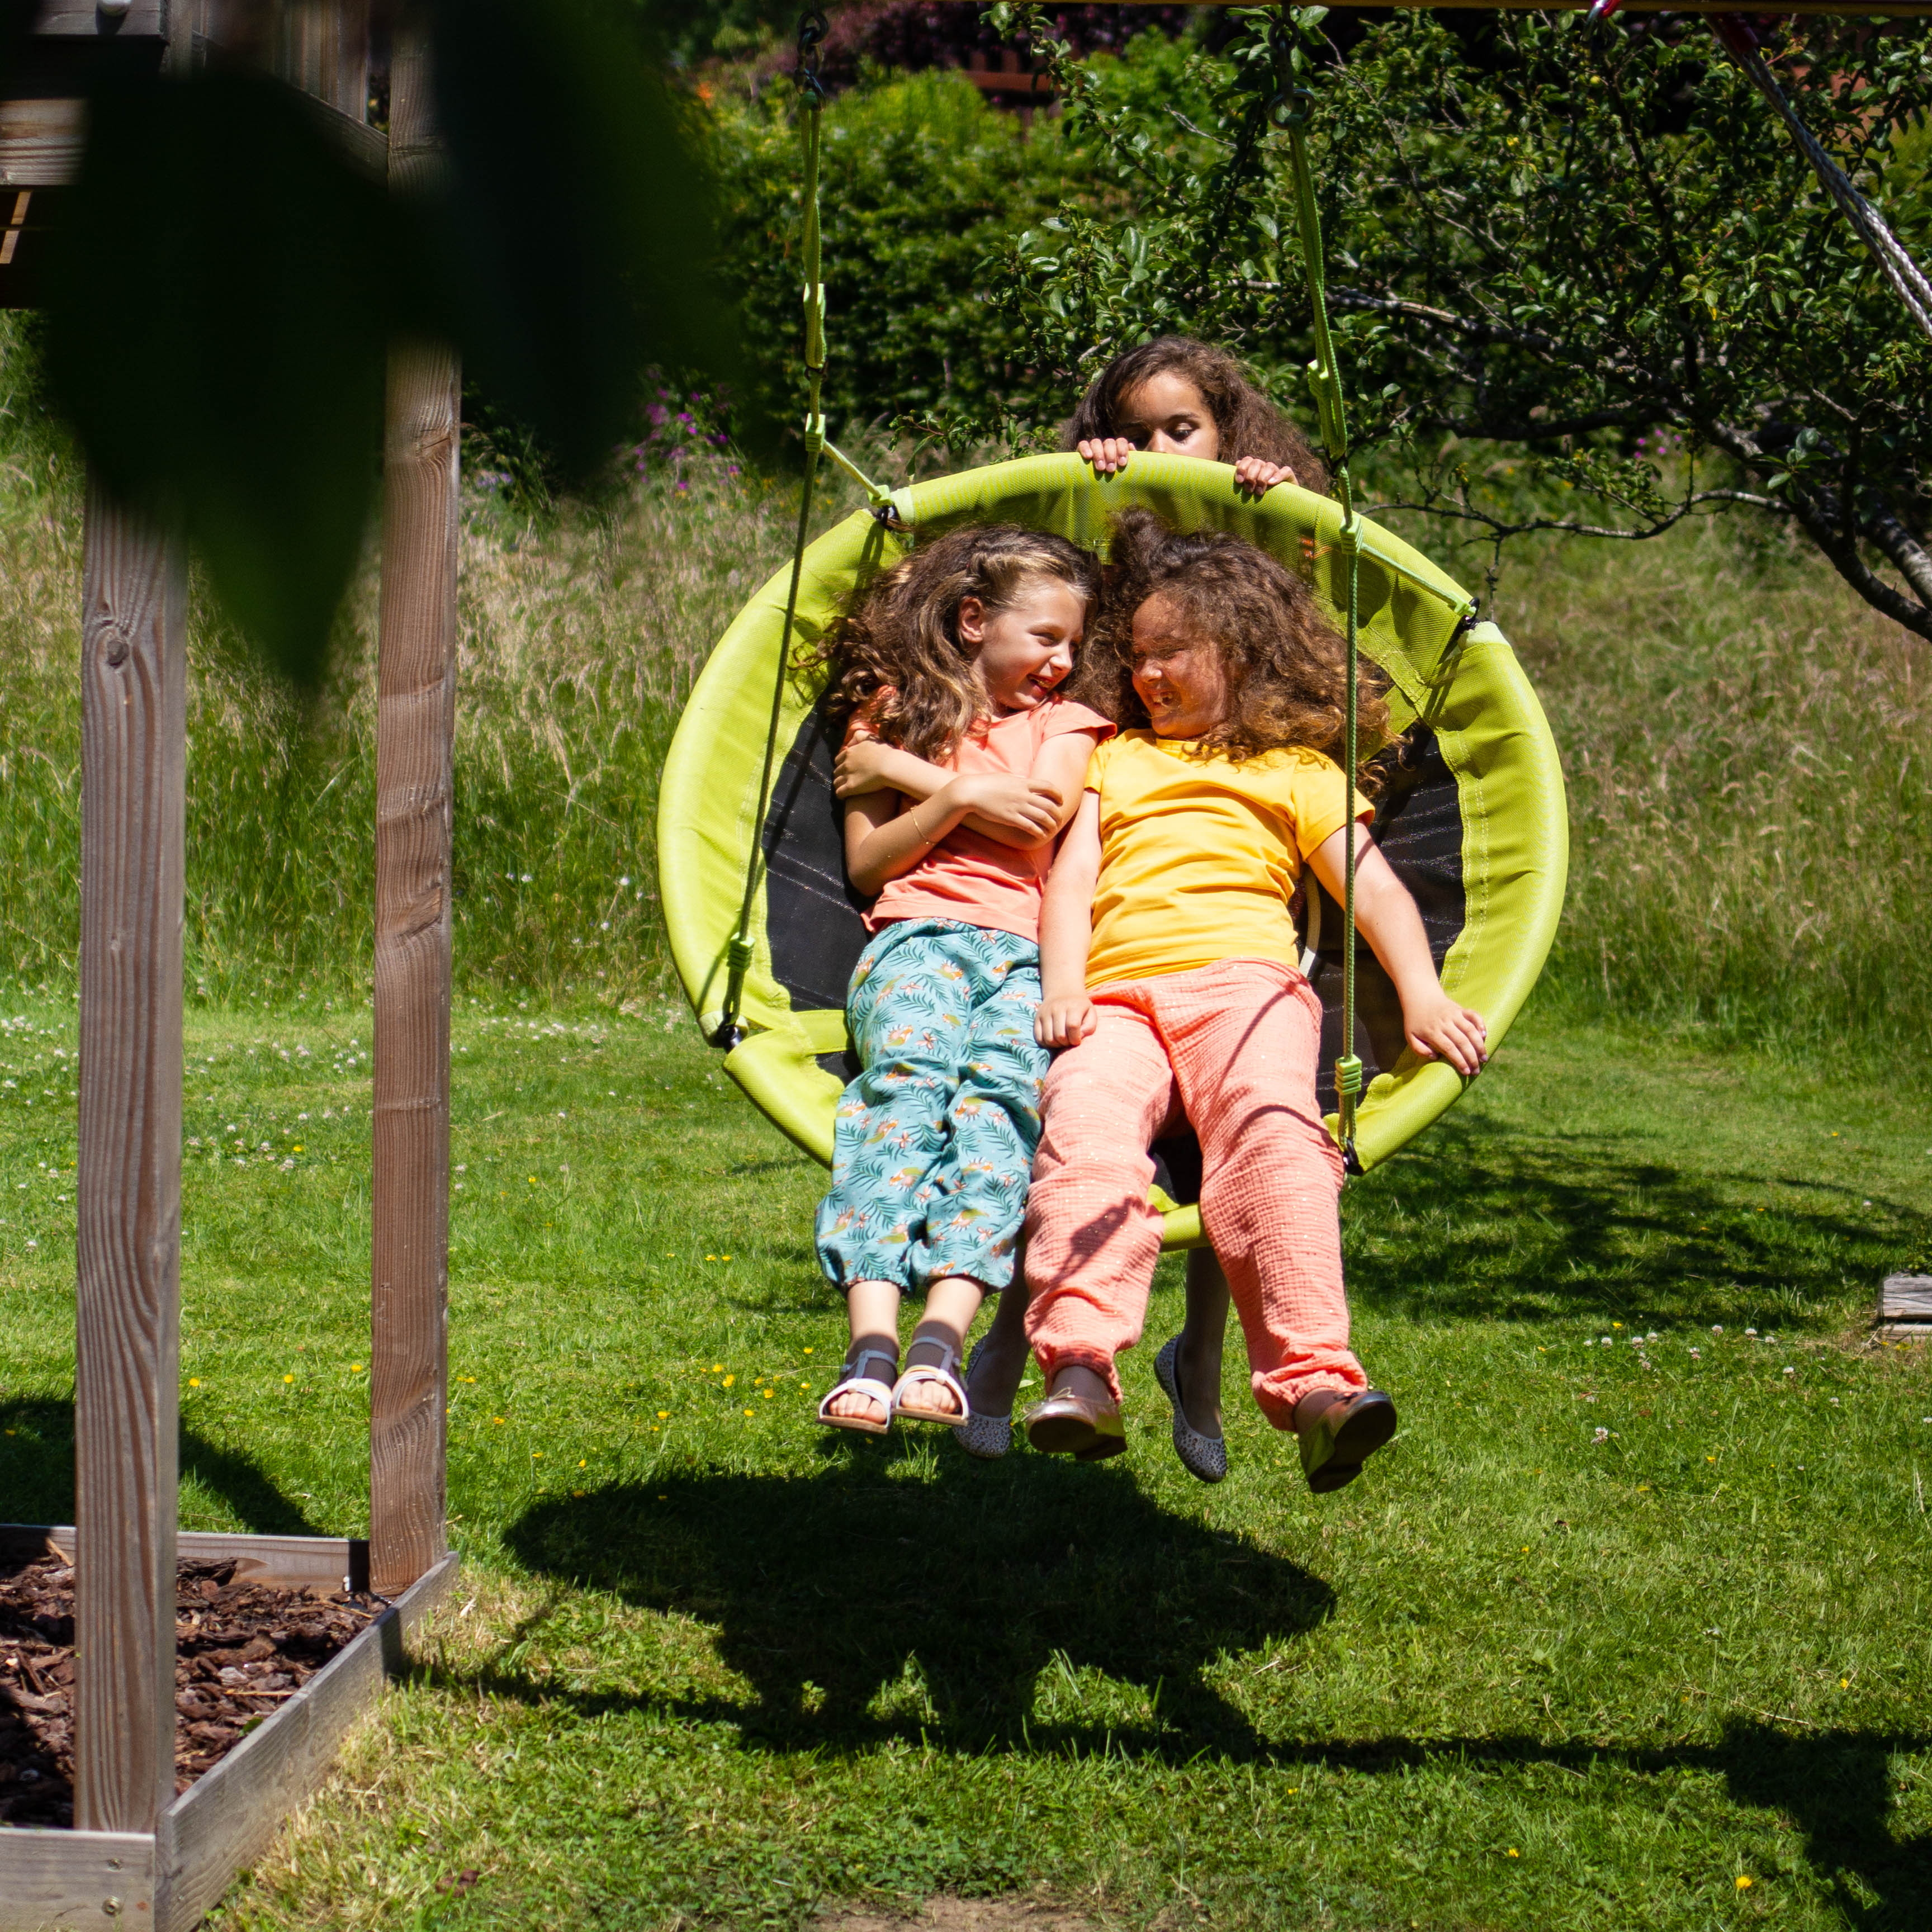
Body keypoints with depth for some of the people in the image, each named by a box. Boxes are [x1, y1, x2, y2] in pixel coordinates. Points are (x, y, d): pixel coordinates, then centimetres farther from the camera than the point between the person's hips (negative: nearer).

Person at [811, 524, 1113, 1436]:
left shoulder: (1062, 723, 25)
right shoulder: (889, 715, 22)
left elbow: (1039, 820, 4)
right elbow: (867, 865, 11)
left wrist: (901, 771, 8)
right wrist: (960, 794, -2)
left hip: (1026, 950, 1)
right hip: (916, 938, -1)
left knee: (998, 1088, -31)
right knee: (908, 1076, -32)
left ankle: (941, 1343, -48)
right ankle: (871, 1346, -47)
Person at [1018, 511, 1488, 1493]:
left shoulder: (1296, 769, 26)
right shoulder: (1114, 756, 34)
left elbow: (1372, 885, 15)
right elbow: (1072, 872, 20)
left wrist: (1422, 992, -3)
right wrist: (1061, 985, 1)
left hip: (1242, 977, -2)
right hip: (1116, 993, 2)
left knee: (1271, 1129, -33)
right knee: (1086, 1123, -31)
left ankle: (1314, 1383, -45)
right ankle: (1080, 1368, -47)